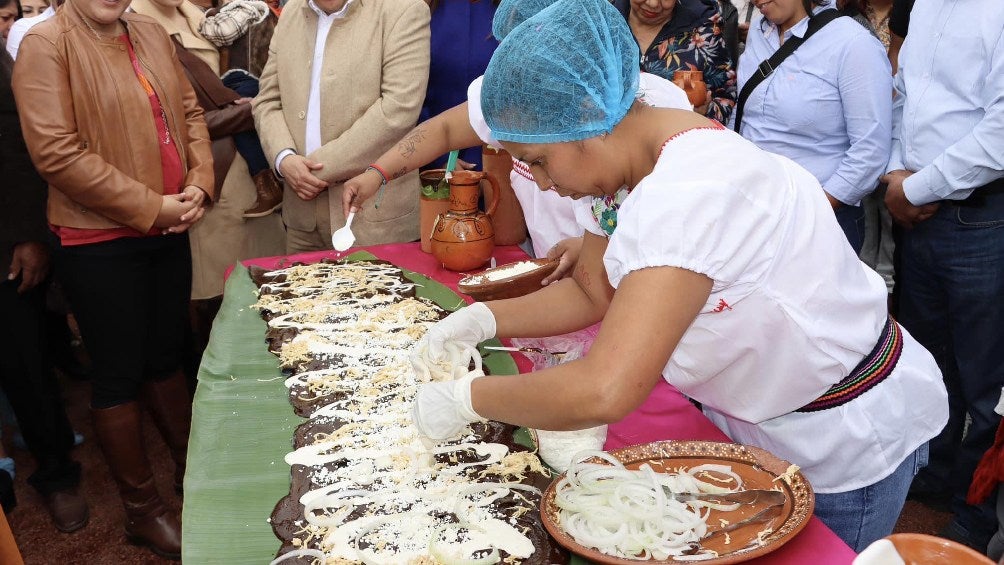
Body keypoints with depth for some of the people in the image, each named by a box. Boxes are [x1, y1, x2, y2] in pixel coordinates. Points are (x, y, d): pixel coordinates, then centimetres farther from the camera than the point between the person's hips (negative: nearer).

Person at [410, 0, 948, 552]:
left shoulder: (691, 192, -36)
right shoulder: (624, 158, -7)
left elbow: (604, 393, -44)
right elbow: (591, 292, 4)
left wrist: (465, 398, -30)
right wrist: (482, 319, -9)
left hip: (851, 439, -8)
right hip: (759, 425, 8)